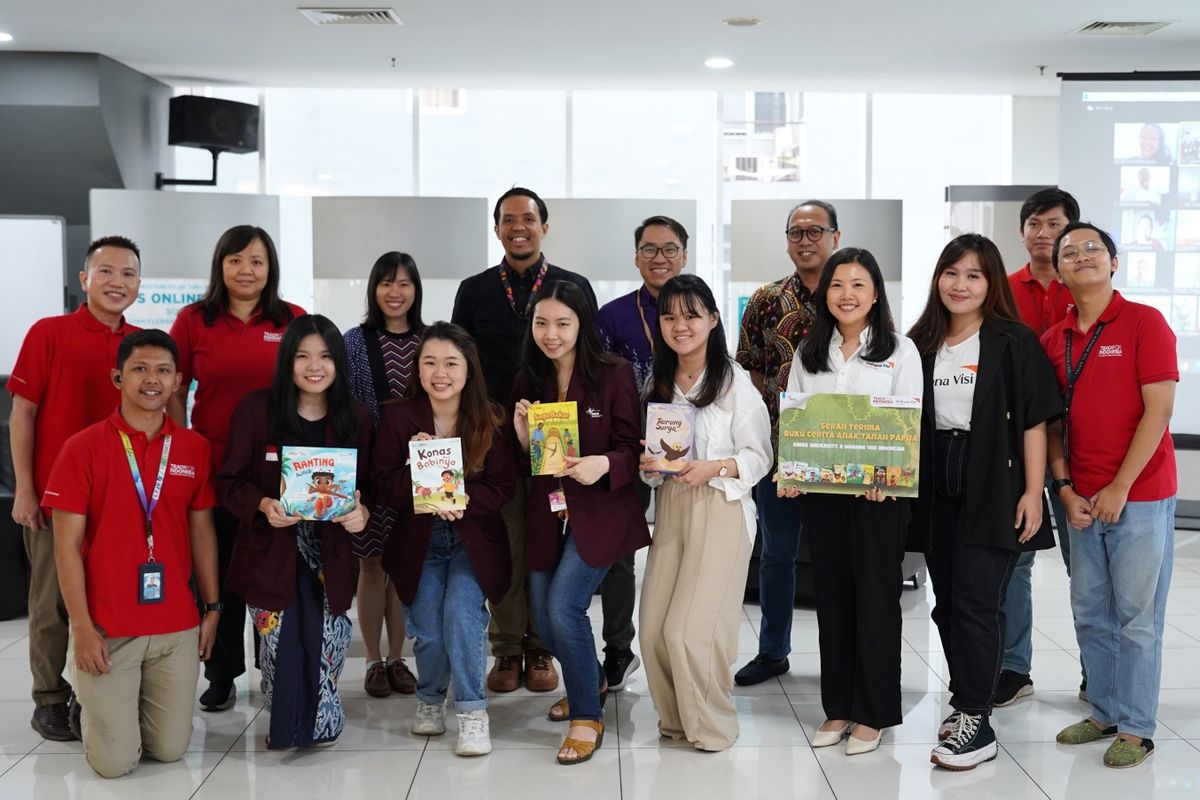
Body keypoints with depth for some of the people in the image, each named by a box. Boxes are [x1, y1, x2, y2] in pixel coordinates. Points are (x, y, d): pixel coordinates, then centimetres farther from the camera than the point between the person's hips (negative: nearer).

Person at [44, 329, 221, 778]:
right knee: (115, 761, 0)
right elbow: (67, 545, -7)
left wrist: (212, 608, 9)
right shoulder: (83, 448, -7)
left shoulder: (194, 449, 4)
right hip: (105, 627, -3)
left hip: (177, 625, 3)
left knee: (170, 750, 6)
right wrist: (82, 627, -11)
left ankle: (132, 705, 38)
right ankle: (95, 705, 32)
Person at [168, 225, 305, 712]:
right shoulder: (193, 320, 2)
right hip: (213, 466, 0)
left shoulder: (294, 320, 2)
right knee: (220, 572, 9)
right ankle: (222, 675, 22)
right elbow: (174, 392, 5)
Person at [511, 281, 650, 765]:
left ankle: (587, 716, 3)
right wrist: (523, 439, -10)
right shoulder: (528, 381, 4)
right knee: (544, 620, 11)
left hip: (598, 512, -5)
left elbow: (633, 448, -8)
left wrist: (604, 464, -27)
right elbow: (521, 463, 11)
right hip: (546, 513, 6)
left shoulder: (614, 375, -10)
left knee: (563, 607, -18)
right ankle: (591, 680, 43)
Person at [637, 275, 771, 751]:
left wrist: (715, 468, -21)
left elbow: (759, 457, -6)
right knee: (653, 629, 2)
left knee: (690, 630, -9)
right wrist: (647, 464, -1)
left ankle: (712, 727, 13)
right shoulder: (658, 383, 10)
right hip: (670, 509, 6)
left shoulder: (734, 382, -8)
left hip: (721, 510, -6)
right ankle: (675, 719, 24)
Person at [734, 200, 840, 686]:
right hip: (777, 446, 2)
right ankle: (772, 652, 25)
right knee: (777, 553, 12)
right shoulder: (766, 301, 5)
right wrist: (774, 411, -6)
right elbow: (748, 369, 7)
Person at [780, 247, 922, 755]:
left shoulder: (900, 350, 0)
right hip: (820, 490, 4)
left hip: (879, 491, -3)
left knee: (876, 596, 2)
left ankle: (873, 713, 12)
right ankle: (838, 706, 19)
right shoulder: (809, 353, 11)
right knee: (831, 596, 8)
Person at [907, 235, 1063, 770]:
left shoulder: (1014, 342, -3)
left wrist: (1032, 493, -12)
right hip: (937, 492, 5)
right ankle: (966, 701, 25)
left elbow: (1034, 421, -6)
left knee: (976, 601, -8)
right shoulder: (922, 344, 10)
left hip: (993, 490, -5)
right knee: (947, 602, 10)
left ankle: (976, 724, -3)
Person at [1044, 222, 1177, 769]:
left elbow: (1158, 412, -12)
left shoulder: (1144, 323, -7)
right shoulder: (1053, 340, 8)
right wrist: (1065, 489, -2)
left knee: (1136, 617, 1)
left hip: (1140, 497, -5)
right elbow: (1053, 422, 10)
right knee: (1089, 614, 12)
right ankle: (1104, 712, 26)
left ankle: (1135, 729, 11)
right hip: (1082, 500, 5)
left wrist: (1119, 489, -14)